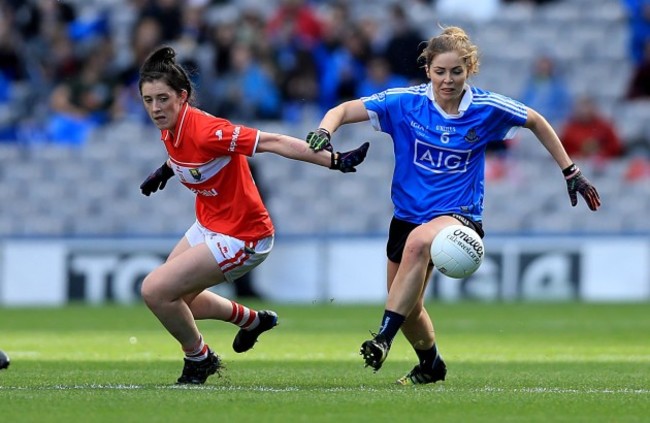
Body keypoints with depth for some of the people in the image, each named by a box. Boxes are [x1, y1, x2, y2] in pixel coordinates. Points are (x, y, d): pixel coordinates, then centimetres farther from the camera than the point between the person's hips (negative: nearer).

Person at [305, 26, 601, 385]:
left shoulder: (487, 108, -8)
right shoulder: (405, 103, -8)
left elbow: (536, 122, 9)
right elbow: (343, 111, -7)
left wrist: (571, 173, 10)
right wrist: (324, 131, -30)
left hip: (459, 215, -3)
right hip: (408, 215, 4)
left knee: (419, 241, -38)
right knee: (408, 308, 12)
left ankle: (384, 338, -39)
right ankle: (430, 365, 44)